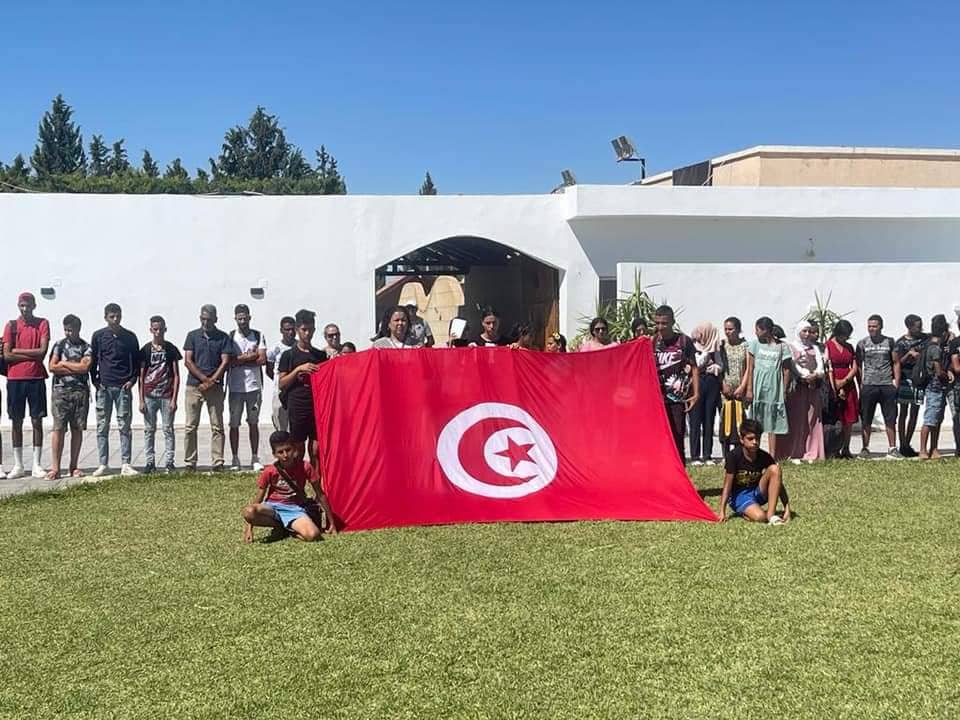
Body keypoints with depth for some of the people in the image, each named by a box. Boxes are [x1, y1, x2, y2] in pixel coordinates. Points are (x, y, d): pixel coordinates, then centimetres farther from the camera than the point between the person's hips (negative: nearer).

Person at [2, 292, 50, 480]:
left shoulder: (42, 324, 3)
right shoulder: (11, 325, 5)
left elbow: (43, 351, -8)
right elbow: (7, 355, -4)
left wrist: (17, 351, -6)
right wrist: (32, 355, -9)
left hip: (36, 378, -1)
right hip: (15, 378, 1)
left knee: (37, 421, 0)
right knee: (16, 422, 4)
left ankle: (36, 465, 4)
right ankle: (18, 465, 10)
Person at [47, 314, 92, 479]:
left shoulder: (86, 347, 8)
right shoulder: (59, 345, 8)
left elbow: (85, 366, -8)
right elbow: (52, 367, -3)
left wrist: (64, 363, -2)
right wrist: (76, 369, -5)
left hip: (81, 391, 1)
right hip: (61, 390, -1)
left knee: (77, 429, 3)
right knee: (58, 428, -6)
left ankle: (74, 467, 10)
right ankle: (55, 468, -6)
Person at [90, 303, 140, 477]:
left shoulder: (129, 337, 6)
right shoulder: (98, 336, 5)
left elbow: (136, 361, 11)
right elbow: (93, 360, 10)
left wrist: (132, 380, -1)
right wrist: (95, 381, 1)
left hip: (124, 386, 0)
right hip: (103, 387, 0)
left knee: (124, 426, -2)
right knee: (102, 427, 2)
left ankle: (126, 464, 0)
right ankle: (103, 464, 7)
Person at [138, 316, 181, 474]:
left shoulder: (171, 349, 4)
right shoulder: (145, 349, 6)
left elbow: (176, 376, 4)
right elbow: (141, 376, 7)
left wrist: (174, 399, -4)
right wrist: (141, 400, 0)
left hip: (167, 396, -1)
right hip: (149, 396, 1)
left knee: (168, 429, 1)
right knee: (149, 430, 4)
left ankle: (169, 462, 5)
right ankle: (150, 462, 10)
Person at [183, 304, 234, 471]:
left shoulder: (223, 337, 5)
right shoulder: (192, 336, 7)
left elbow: (225, 362, -1)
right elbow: (187, 361, 0)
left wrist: (211, 381, -10)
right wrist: (204, 379, -10)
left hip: (215, 387, 0)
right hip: (193, 386, 0)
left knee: (217, 426, 0)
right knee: (191, 427, 1)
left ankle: (218, 462, 1)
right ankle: (189, 463, 6)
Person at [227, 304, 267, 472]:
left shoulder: (258, 336, 5)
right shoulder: (230, 337, 2)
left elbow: (262, 360, -4)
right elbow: (228, 361, -9)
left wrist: (240, 360, -9)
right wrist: (251, 356, -8)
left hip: (254, 386, 1)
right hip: (235, 387, -1)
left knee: (254, 423, 6)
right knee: (234, 424, 3)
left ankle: (255, 458, 11)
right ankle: (235, 459, 10)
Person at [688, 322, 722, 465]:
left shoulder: (714, 348, 12)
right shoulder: (692, 347, 0)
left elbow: (720, 366, 12)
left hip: (712, 384, 4)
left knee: (709, 421, 4)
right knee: (695, 421, -3)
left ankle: (707, 456, 8)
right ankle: (695, 456, 0)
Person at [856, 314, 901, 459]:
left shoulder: (890, 342, 7)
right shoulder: (862, 344, 5)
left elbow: (896, 363, 10)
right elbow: (858, 365, 6)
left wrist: (896, 382, 1)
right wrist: (860, 384, -1)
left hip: (887, 385, 1)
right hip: (868, 386, -1)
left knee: (891, 419, 2)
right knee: (866, 419, 2)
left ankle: (892, 449, 7)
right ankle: (865, 448, 10)